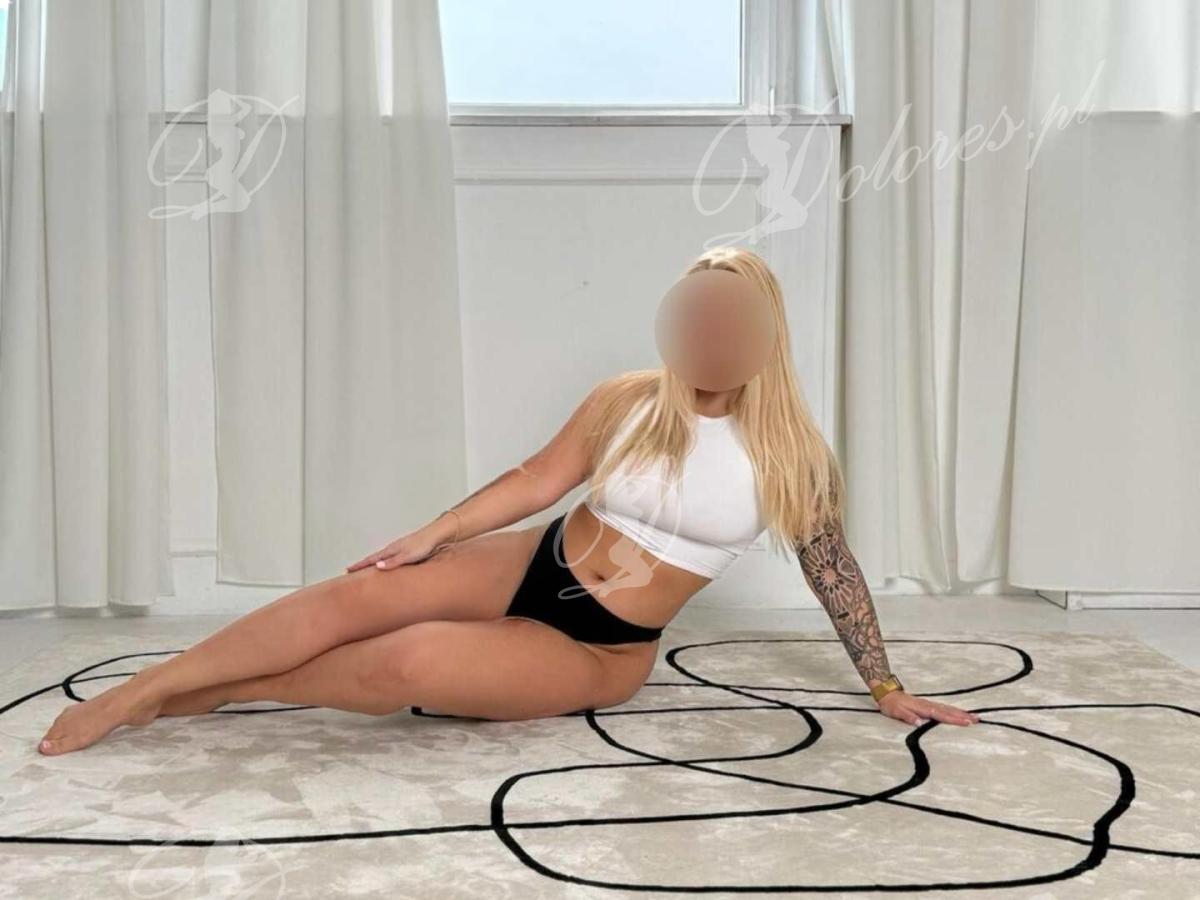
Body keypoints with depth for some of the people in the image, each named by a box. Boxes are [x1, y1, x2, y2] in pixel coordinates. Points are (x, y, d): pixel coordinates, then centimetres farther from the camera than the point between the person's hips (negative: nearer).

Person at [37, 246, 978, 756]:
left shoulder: (791, 455, -6)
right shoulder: (629, 400, -1)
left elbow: (834, 569, 2)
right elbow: (538, 479, 2)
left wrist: (887, 686, 5)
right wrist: (430, 534, -5)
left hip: (603, 652, -3)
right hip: (531, 569, 3)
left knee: (405, 663, -26)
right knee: (357, 594, -19)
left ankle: (210, 695, -6)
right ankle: (143, 689, -7)